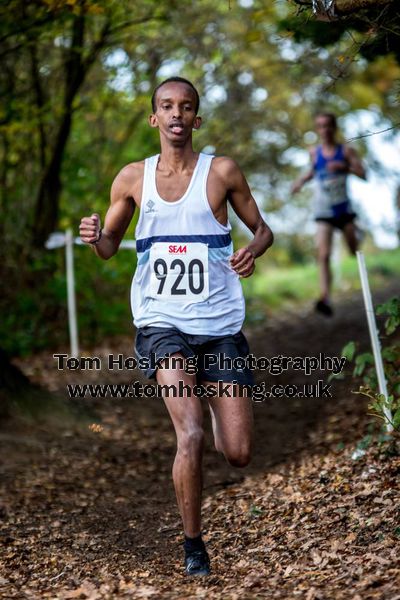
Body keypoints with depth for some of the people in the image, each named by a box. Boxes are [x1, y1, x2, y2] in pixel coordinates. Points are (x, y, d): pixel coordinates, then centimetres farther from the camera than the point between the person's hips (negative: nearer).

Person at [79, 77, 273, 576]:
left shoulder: (222, 172, 1)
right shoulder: (132, 178, 5)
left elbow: (262, 229, 10)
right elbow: (110, 246, 14)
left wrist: (253, 251, -13)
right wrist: (95, 237, -10)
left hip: (221, 325, 1)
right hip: (161, 323, 0)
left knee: (238, 455, 1)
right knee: (190, 436, -19)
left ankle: (215, 412, 38)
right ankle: (193, 545, 3)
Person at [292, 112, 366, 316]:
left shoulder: (346, 151, -3)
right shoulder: (314, 152, 3)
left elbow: (363, 175, -9)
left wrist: (344, 166, -23)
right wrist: (302, 180, 6)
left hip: (344, 208, 0)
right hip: (323, 212, 0)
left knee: (356, 250, 16)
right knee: (323, 255, -18)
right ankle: (325, 298, -28)